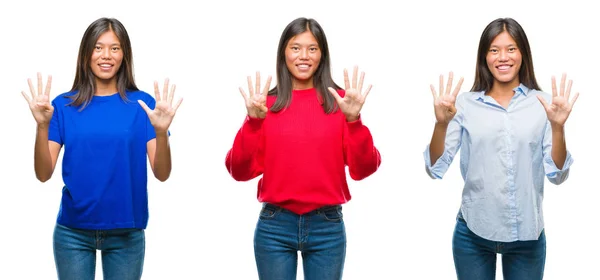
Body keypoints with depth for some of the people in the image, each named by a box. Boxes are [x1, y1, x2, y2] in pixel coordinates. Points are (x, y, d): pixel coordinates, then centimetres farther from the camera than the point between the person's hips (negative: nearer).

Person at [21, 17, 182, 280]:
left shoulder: (143, 104, -2)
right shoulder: (64, 105, 0)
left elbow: (162, 174, -6)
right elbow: (43, 174, -5)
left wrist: (161, 131, -23)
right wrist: (42, 126, -19)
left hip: (126, 234, 0)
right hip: (72, 233, 0)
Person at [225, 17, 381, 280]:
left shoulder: (339, 101, 1)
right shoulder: (266, 103, 1)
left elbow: (363, 169, -5)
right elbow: (240, 171, -4)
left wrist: (354, 120, -18)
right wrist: (253, 121, -17)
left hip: (327, 227, 0)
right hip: (275, 227, 0)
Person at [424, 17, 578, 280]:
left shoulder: (543, 103, -1)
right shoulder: (465, 105, -2)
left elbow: (557, 175, -4)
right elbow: (436, 169, -6)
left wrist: (557, 127, -18)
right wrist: (441, 123, -20)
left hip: (527, 235, 0)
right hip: (473, 233, 0)